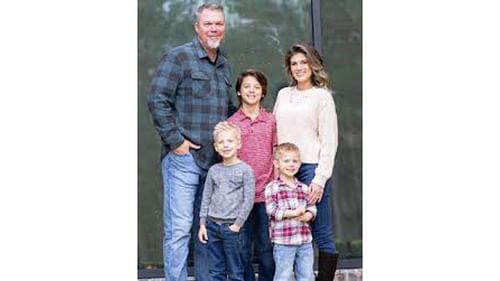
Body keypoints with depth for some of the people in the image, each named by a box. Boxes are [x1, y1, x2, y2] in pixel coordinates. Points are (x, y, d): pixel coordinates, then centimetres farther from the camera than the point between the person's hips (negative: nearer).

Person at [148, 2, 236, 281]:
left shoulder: (225, 65, 17)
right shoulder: (178, 57, -5)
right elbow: (158, 101, -11)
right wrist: (175, 141, -13)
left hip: (217, 160, 7)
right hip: (183, 158, -7)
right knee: (179, 228, -7)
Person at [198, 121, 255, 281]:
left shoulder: (245, 170, -4)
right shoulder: (214, 170, 9)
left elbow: (248, 200, -7)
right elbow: (206, 198, 12)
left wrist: (237, 224, -11)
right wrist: (202, 223, 6)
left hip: (233, 227, -4)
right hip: (212, 225, 4)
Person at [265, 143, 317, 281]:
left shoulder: (304, 188, 10)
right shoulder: (272, 188, -5)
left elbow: (311, 207, 9)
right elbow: (272, 210, -14)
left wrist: (307, 215, -13)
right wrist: (293, 213, -19)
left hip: (305, 241, 5)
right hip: (283, 241, -5)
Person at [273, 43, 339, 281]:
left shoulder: (322, 96, 1)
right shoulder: (283, 94, 16)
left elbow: (329, 142, -3)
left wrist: (320, 178, -11)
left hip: (311, 168, -5)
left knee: (322, 235, -3)